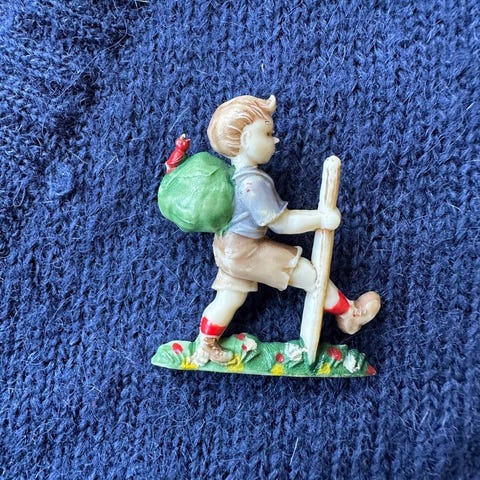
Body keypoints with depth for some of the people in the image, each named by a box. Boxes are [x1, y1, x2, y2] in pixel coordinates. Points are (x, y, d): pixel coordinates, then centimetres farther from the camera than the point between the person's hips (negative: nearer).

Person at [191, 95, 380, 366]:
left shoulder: (234, 172, 0)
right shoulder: (254, 182, -30)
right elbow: (280, 223, -25)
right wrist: (321, 219, -19)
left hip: (230, 248, 9)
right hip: (247, 251, -9)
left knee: (230, 297, 20)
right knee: (306, 271, 0)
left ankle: (205, 347, 31)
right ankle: (348, 313, 16)